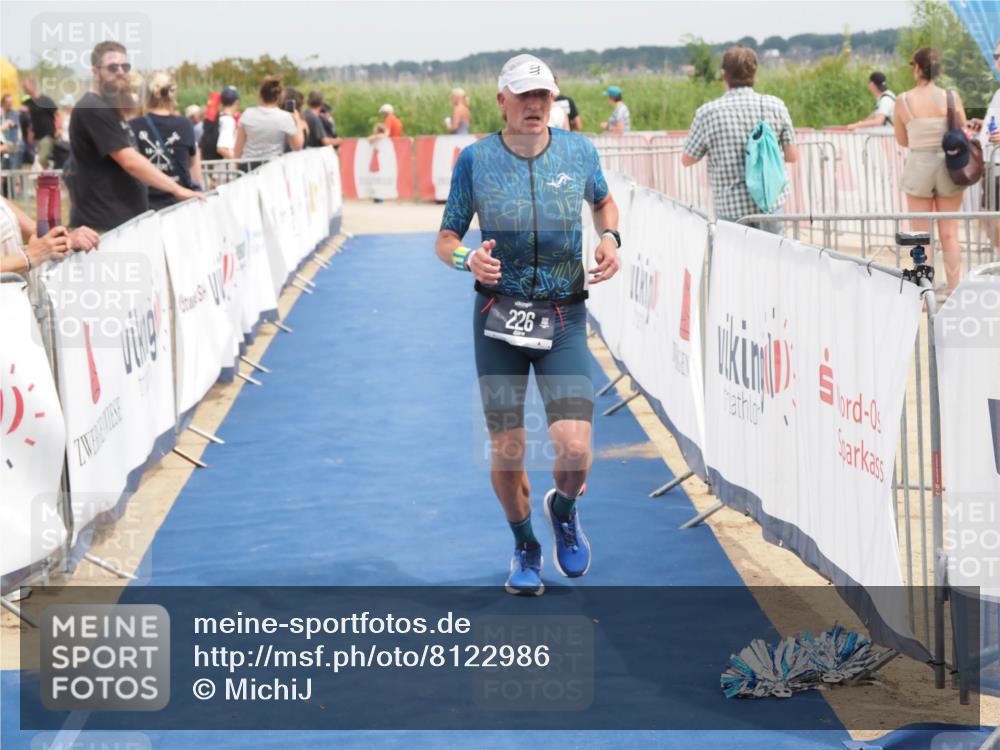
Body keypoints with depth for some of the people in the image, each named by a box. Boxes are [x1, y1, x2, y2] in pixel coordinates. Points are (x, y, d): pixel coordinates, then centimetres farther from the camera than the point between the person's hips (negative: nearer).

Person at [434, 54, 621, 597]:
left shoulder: (579, 151, 2)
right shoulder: (475, 159, -2)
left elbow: (603, 202, 22)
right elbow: (445, 239, 3)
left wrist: (610, 237, 1)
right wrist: (468, 258, -19)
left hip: (564, 319, 0)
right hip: (498, 317, 0)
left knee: (574, 448, -13)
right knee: (506, 450, 0)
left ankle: (563, 510, 23)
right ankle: (524, 548, 28)